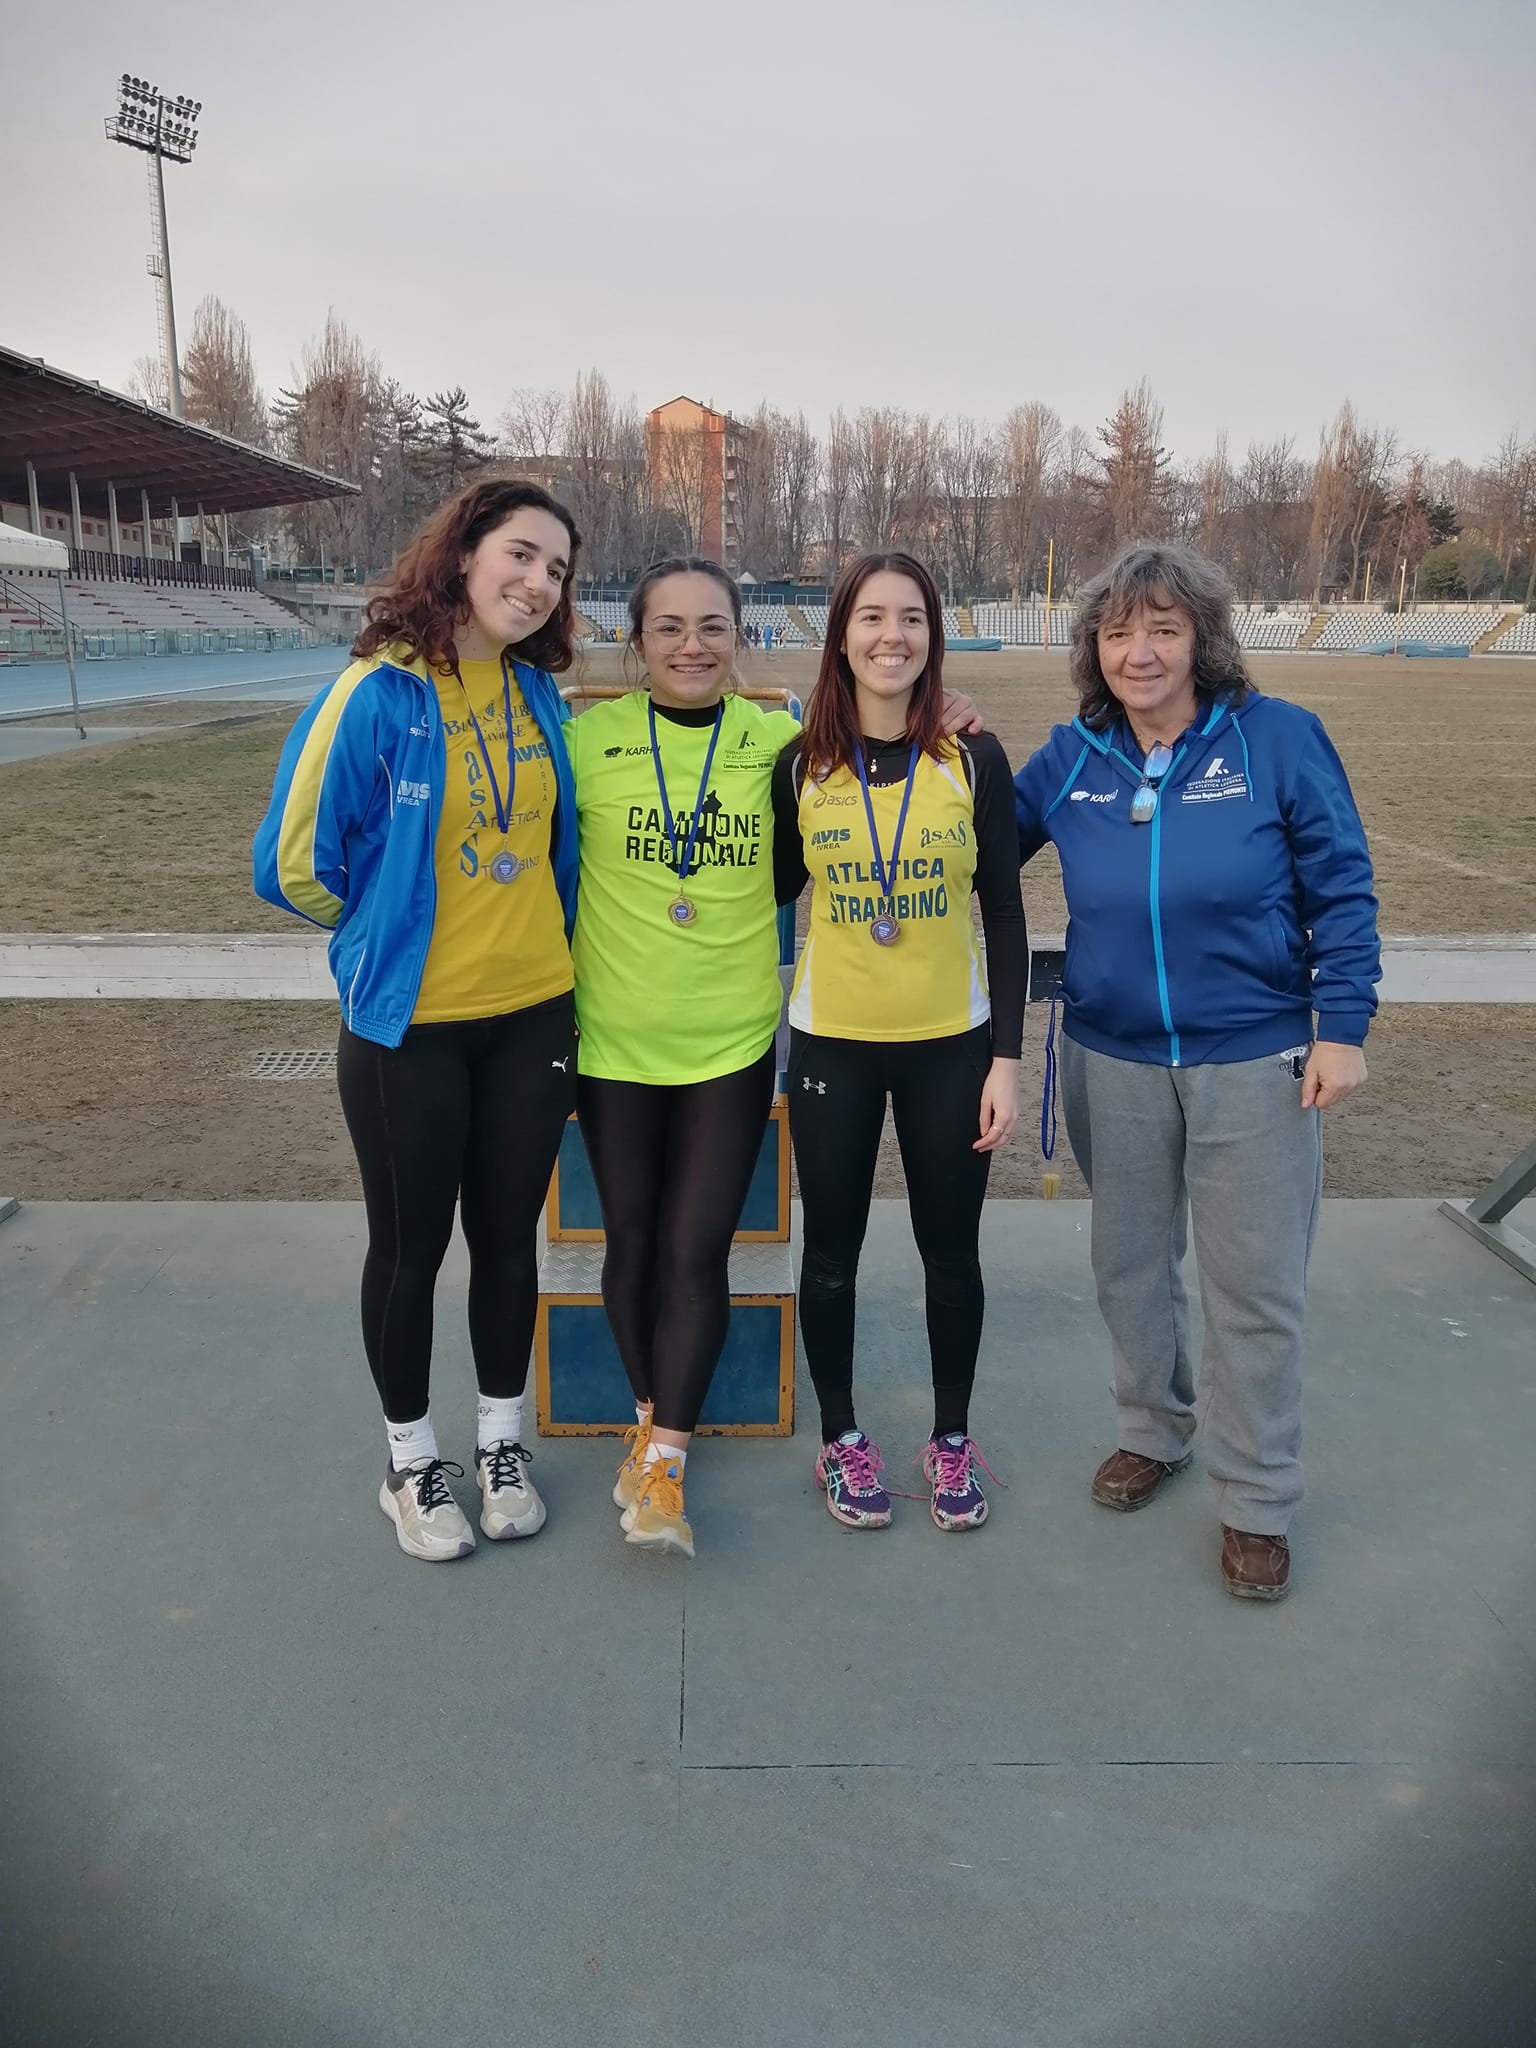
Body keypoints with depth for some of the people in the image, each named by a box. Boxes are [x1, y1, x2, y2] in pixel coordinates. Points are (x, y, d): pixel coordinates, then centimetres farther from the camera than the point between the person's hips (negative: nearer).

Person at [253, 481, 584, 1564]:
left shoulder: (543, 700, 2)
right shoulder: (379, 694, -14)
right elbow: (295, 863, -9)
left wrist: (528, 939, 10)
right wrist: (395, 934, 3)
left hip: (534, 1017, 4)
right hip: (408, 1028, -4)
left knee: (509, 1236, 15)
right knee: (411, 1248, 11)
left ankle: (502, 1442, 35)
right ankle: (413, 1462, 31)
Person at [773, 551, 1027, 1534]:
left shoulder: (975, 759, -4)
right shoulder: (800, 766, -3)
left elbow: (1005, 912, -3)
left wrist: (1008, 1056, -6)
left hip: (951, 1045, 0)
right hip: (833, 1044, 1)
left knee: (951, 1251, 12)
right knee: (833, 1251, 11)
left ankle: (953, 1440, 33)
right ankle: (842, 1438, 32)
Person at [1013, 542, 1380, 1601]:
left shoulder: (1278, 737, -9)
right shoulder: (1069, 757, 0)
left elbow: (1341, 889, -6)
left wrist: (1344, 1026, -11)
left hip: (1256, 1062, -3)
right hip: (1114, 1059, 3)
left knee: (1256, 1287, 5)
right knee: (1131, 1266, 17)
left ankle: (1258, 1502, 23)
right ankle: (1153, 1432, 41)